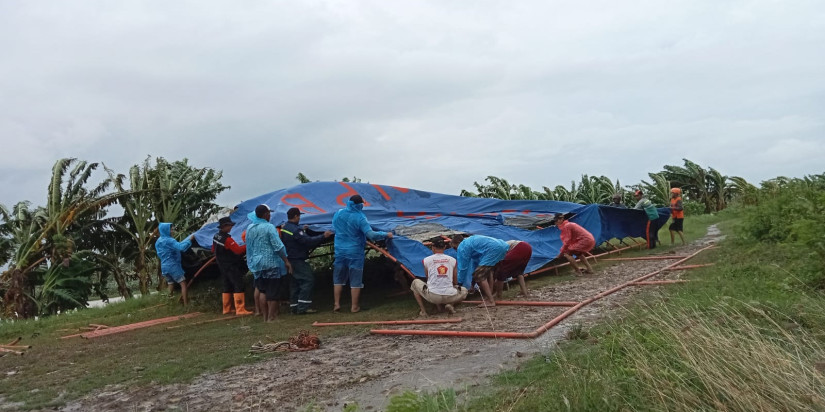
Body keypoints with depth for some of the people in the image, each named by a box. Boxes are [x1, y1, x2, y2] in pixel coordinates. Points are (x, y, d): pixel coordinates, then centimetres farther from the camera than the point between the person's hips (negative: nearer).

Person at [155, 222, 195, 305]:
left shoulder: (158, 242, 13)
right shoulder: (169, 240, -16)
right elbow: (181, 247, -29)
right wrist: (190, 239, -20)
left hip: (164, 266, 9)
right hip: (173, 265, -9)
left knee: (171, 284, 18)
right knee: (183, 283, -7)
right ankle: (186, 304, -13)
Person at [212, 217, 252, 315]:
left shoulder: (216, 237, 4)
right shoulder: (227, 239, -23)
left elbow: (213, 250, 18)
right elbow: (238, 250, -25)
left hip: (223, 266, 9)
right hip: (232, 267, -9)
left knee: (227, 287, 17)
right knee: (238, 286, -8)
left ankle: (227, 309, 22)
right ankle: (240, 309, -12)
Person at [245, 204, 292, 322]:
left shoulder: (250, 228, 7)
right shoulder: (269, 227, -14)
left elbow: (248, 247, 14)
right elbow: (278, 246, -17)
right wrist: (286, 261, -12)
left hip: (257, 264, 7)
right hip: (271, 264, -7)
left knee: (262, 291, 14)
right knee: (273, 292, 2)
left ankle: (265, 316, 17)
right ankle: (271, 317, 5)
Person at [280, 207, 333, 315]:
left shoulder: (284, 228, 11)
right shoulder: (295, 230, -20)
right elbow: (308, 241, -25)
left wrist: (302, 230, 30)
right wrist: (323, 236, -21)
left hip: (290, 260, 10)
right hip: (297, 260, -10)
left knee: (295, 283, 14)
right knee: (308, 280, -8)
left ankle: (294, 307, 16)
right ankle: (303, 307, -11)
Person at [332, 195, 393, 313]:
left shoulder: (337, 214, 0)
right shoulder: (360, 218, -17)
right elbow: (371, 235, -22)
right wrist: (386, 235, -9)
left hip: (340, 251, 5)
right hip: (355, 253, -4)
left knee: (338, 279, 16)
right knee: (355, 280, 7)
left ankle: (337, 305, 18)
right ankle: (354, 307, 13)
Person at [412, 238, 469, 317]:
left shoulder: (426, 260, 4)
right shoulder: (452, 260, 9)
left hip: (432, 296, -1)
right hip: (450, 297, 2)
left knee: (415, 282, 26)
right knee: (464, 291, 33)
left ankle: (423, 311, 13)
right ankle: (450, 304, 5)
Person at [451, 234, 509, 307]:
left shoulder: (462, 247, 5)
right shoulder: (471, 240, 33)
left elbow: (462, 268, 6)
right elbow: (475, 262, 38)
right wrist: (473, 283, 42)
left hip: (493, 249, -10)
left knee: (479, 275, -2)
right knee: (488, 271, 28)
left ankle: (490, 301, -4)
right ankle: (489, 297, 31)